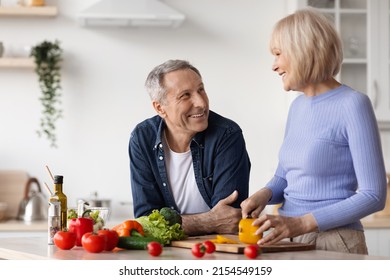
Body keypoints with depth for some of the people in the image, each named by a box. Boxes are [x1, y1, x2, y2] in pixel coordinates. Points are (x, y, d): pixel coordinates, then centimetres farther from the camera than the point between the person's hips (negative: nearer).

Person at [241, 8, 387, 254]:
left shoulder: (353, 105, -8)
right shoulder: (298, 106, 13)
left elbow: (373, 195, -12)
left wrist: (302, 223, -17)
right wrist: (264, 194, 1)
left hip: (334, 242, -6)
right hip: (288, 239, 6)